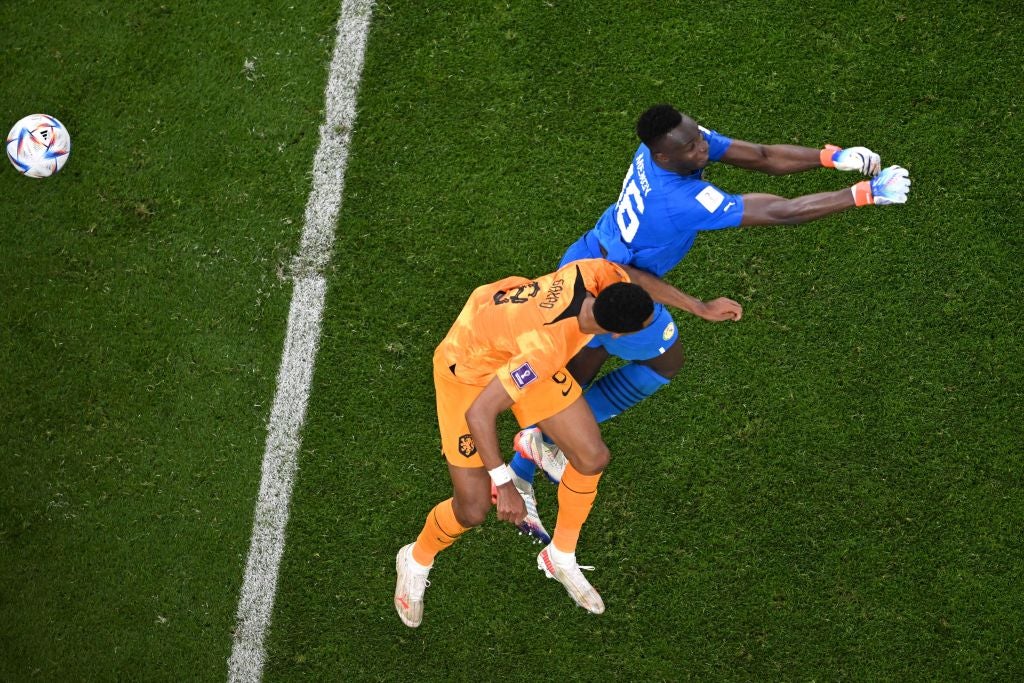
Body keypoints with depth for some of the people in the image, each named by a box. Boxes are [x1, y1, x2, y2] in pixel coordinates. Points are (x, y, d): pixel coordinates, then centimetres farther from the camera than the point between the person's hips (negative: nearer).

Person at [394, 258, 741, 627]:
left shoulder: (593, 273, -28)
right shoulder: (546, 347, -44)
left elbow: (634, 278, -1)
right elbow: (478, 412, -39)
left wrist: (703, 307, 6)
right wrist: (503, 484, -35)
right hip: (469, 370, -7)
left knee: (592, 457, 4)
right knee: (473, 509, -5)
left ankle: (560, 557, 30)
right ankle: (416, 560, 29)